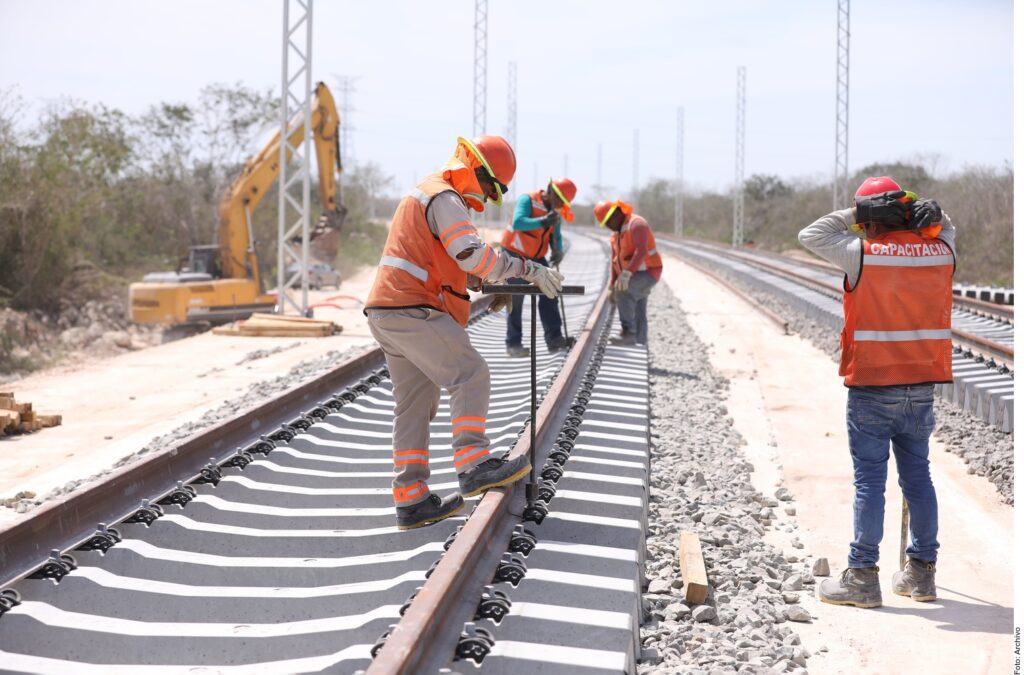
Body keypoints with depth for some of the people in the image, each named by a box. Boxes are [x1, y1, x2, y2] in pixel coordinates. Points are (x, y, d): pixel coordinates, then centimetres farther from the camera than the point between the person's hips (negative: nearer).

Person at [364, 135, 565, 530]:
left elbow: (448, 261, 29)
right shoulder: (444, 198, -10)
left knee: (415, 405, 9)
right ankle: (474, 466, -25)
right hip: (411, 309, -10)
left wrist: (490, 285, 17)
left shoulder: (425, 194, 25)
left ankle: (411, 501, 9)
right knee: (470, 376, -15)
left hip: (387, 312, 11)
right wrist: (528, 270, -17)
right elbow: (473, 255, -22)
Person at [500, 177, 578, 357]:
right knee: (516, 299, -4)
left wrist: (558, 252, -17)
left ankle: (554, 338, -4)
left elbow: (556, 237, 6)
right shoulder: (528, 200, -19)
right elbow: (517, 223, -35)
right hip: (515, 254, -7)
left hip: (536, 257, 7)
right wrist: (543, 221, -48)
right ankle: (513, 343, 1)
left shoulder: (556, 211, 3)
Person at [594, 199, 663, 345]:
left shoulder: (636, 224, -17)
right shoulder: (616, 233, 13)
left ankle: (628, 331, -32)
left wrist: (627, 273, -42)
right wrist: (612, 285, 14)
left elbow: (641, 251, -32)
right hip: (633, 277, 10)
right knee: (637, 313, 8)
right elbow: (615, 260, 18)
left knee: (623, 290, -32)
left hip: (648, 273, -10)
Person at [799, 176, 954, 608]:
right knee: (917, 475, 13)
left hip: (872, 385, -4)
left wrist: (855, 215, -2)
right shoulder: (941, 251, 0)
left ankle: (862, 576, 2)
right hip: (922, 384, 5)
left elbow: (811, 236, -2)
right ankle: (921, 572, 19)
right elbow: (945, 227, 24)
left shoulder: (863, 253, -14)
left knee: (869, 478, 0)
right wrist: (915, 208, 5)